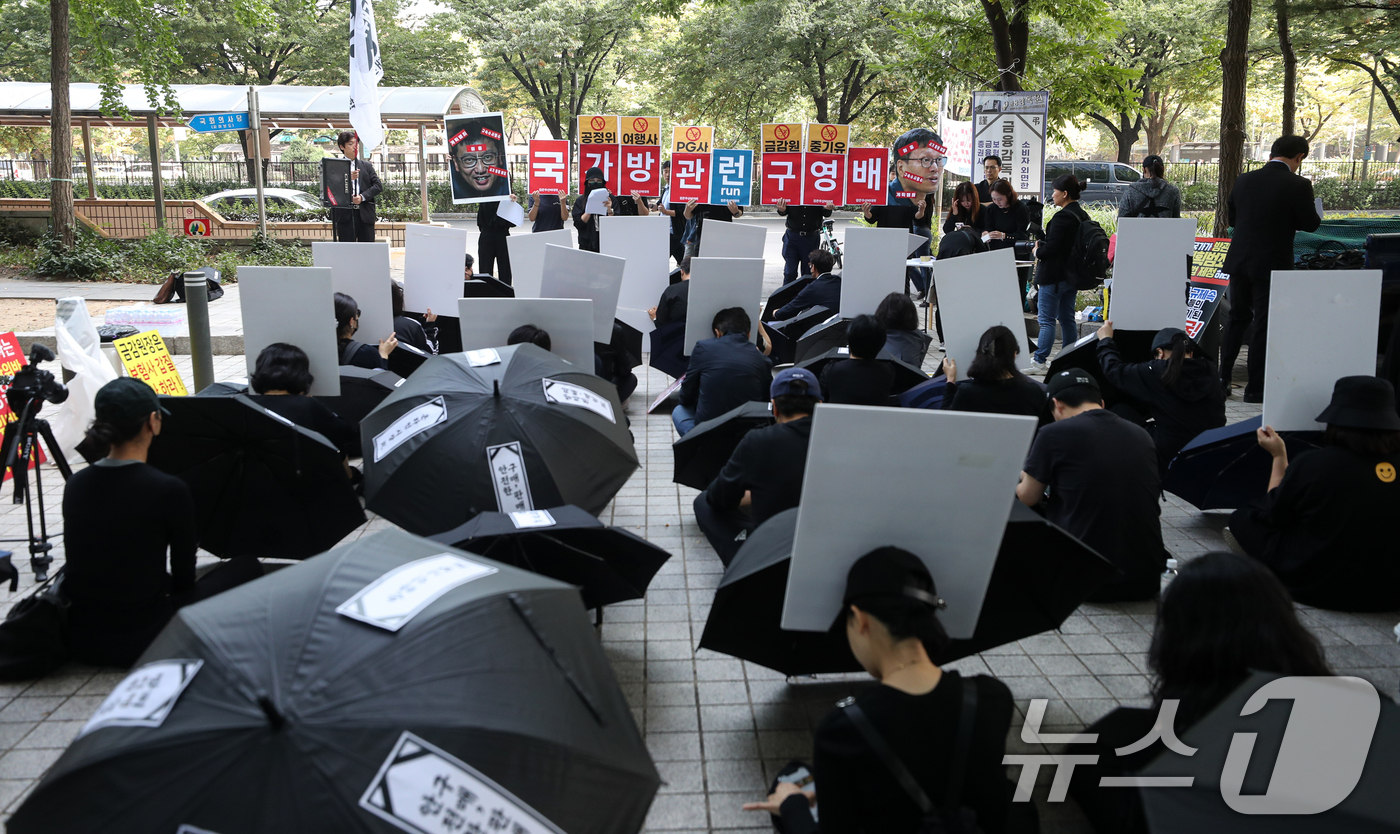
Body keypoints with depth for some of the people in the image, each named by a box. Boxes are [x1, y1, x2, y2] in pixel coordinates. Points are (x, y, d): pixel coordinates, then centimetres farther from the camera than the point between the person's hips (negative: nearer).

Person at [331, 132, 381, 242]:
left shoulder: (367, 166, 16)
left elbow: (378, 185, 7)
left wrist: (362, 197, -7)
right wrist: (348, 178, -17)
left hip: (365, 215, 2)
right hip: (345, 215, -2)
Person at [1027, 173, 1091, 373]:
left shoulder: (1062, 217, -20)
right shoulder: (1082, 215, 9)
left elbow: (1051, 248, -23)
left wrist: (1038, 250, -3)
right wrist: (1042, 247, 12)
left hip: (1054, 276, -9)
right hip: (1072, 275, 9)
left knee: (1046, 320, -3)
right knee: (1067, 318, 15)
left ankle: (1039, 361, 0)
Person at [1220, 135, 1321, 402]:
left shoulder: (1244, 179, 2)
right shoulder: (1298, 185, -13)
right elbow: (1310, 224, -6)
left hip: (1239, 261, 4)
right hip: (1272, 264, -4)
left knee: (1237, 318, 17)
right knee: (1263, 324, 4)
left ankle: (1222, 378, 17)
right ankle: (1255, 388, 9)